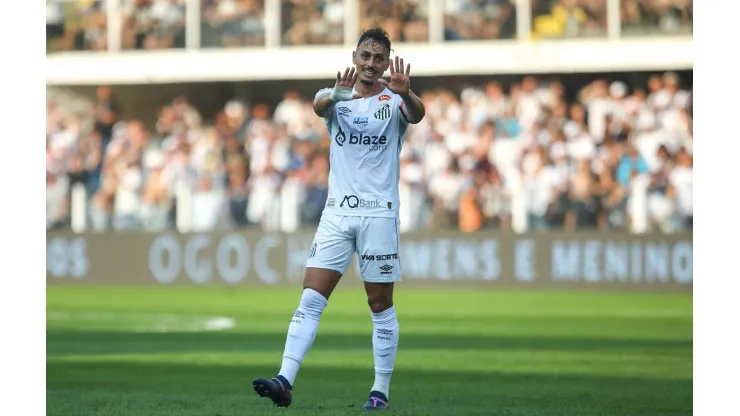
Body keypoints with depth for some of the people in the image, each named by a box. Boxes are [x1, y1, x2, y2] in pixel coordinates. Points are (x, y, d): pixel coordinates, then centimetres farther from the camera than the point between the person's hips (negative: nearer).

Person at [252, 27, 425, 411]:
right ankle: (285, 381, -15)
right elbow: (319, 106, -18)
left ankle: (381, 391, 11)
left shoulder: (394, 101, 0)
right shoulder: (336, 98, 6)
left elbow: (417, 114, -23)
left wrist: (405, 93, -47)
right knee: (310, 299, -7)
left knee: (380, 306, 3)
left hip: (379, 213, -2)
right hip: (336, 212, 2)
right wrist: (336, 95, -43)